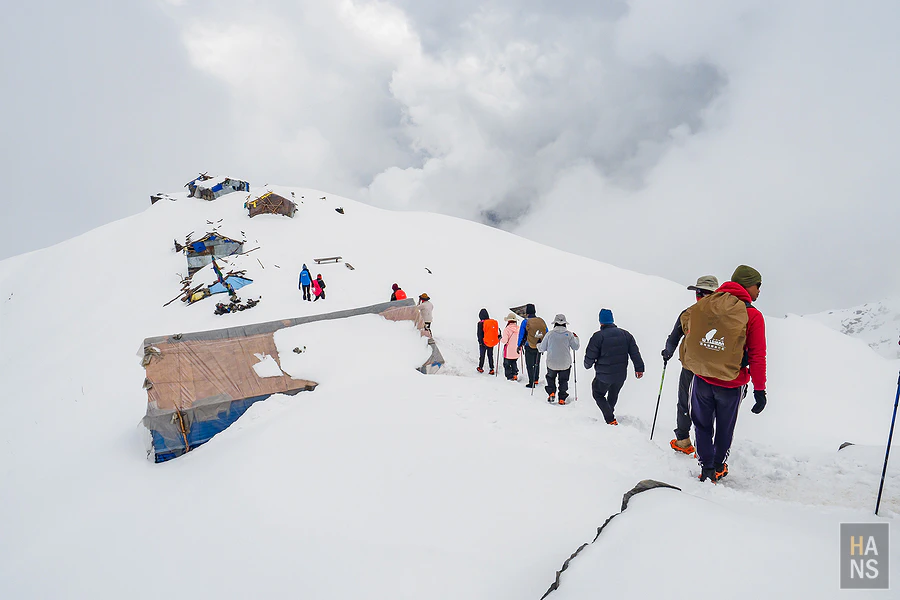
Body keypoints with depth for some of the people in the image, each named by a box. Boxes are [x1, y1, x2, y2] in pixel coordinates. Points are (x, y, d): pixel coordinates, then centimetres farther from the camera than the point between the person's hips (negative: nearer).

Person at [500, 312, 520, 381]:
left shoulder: (507, 330, -19)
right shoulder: (519, 329, -5)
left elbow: (504, 340, -23)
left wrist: (500, 338, -3)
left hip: (508, 352, -5)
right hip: (516, 352, 5)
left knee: (507, 364, 11)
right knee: (514, 363, 25)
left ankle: (509, 377, 12)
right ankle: (515, 375, 21)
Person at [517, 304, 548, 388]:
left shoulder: (525, 322, -12)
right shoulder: (542, 321, 0)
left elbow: (521, 335, -6)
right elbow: (546, 333, 7)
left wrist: (519, 346, 5)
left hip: (530, 347, -4)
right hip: (540, 346, 4)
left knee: (530, 365, 5)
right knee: (537, 363, 22)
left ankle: (531, 383, 6)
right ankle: (536, 380, 32)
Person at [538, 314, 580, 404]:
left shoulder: (550, 334, -7)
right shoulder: (569, 334, -7)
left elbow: (542, 348, -1)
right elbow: (576, 347, 2)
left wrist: (538, 345, 22)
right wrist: (576, 338, 19)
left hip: (552, 363, 0)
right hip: (565, 364, 0)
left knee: (550, 377, 24)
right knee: (563, 380, 17)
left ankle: (551, 393, 9)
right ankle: (562, 398, 14)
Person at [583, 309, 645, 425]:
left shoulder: (598, 336, -15)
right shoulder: (625, 334, 1)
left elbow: (590, 356, -11)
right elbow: (635, 353, 2)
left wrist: (587, 365, 9)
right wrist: (639, 368, 8)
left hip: (604, 376, -5)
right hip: (621, 375, 5)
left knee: (598, 394, 15)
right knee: (613, 394, 28)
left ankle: (610, 419, 3)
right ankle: (610, 411, 46)